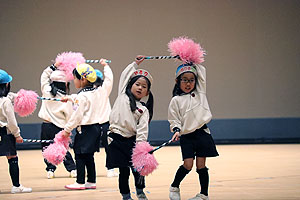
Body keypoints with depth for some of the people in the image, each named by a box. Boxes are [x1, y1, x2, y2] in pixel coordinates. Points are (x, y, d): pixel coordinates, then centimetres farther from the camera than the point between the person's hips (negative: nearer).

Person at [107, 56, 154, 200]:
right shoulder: (123, 95, 9)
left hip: (132, 140, 0)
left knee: (137, 168, 1)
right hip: (116, 139, 0)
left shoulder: (143, 109, 6)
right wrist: (135, 64, 27)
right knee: (123, 170, 1)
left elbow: (142, 129, -2)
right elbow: (125, 75, 17)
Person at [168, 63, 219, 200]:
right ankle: (174, 187, 14)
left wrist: (193, 64, 9)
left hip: (202, 133, 2)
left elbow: (202, 72, 10)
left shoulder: (199, 93, 9)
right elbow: (174, 119, 3)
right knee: (188, 164, -9)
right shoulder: (176, 100, 2)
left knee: (201, 164, 1)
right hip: (186, 136, -2)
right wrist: (177, 130, -14)